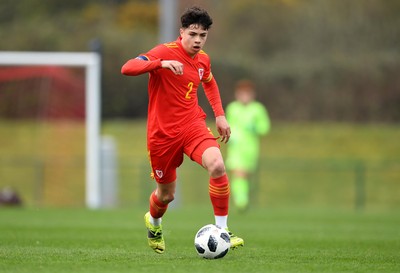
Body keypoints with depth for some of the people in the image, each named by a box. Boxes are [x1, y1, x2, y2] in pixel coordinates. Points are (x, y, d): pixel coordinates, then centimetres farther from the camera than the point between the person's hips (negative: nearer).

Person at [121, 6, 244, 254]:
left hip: (193, 124, 4)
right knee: (166, 194, 10)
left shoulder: (203, 59, 4)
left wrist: (220, 115, 18)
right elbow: (127, 68, -28)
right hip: (163, 132, -3)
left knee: (217, 166, -26)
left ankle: (222, 231, -16)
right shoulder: (165, 52, -14)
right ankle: (153, 222, 47)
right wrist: (162, 63, -41)